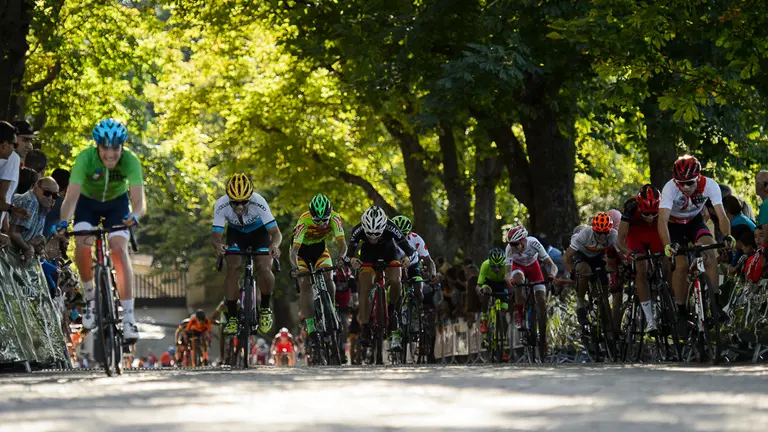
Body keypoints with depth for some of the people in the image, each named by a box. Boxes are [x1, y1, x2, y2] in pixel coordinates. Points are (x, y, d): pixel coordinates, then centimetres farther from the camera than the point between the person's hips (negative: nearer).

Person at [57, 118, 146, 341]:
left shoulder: (130, 161, -31)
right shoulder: (85, 158, -33)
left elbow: (139, 201, -38)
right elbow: (72, 196, -38)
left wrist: (134, 216, -61)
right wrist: (64, 223, -55)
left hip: (117, 202, 0)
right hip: (88, 202, 0)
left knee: (119, 249, -20)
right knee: (82, 244, -25)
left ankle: (128, 317, -19)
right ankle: (90, 297, -1)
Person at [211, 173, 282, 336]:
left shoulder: (258, 203, -37)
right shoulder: (221, 205, -32)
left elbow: (275, 232, -37)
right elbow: (216, 234, -33)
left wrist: (275, 245, -60)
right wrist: (218, 244, -57)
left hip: (259, 232, -1)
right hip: (236, 234, 1)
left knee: (265, 269, -22)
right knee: (232, 268, -21)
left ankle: (265, 308, 4)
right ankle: (232, 318, -10)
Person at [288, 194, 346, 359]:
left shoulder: (335, 218, -27)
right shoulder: (304, 221, -35)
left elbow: (342, 244, -31)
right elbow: (294, 250, -38)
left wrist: (340, 257, -53)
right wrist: (294, 266, -57)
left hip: (319, 248, 2)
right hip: (301, 250, -2)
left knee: (328, 277, -24)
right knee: (305, 285, -20)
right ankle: (311, 329, -20)